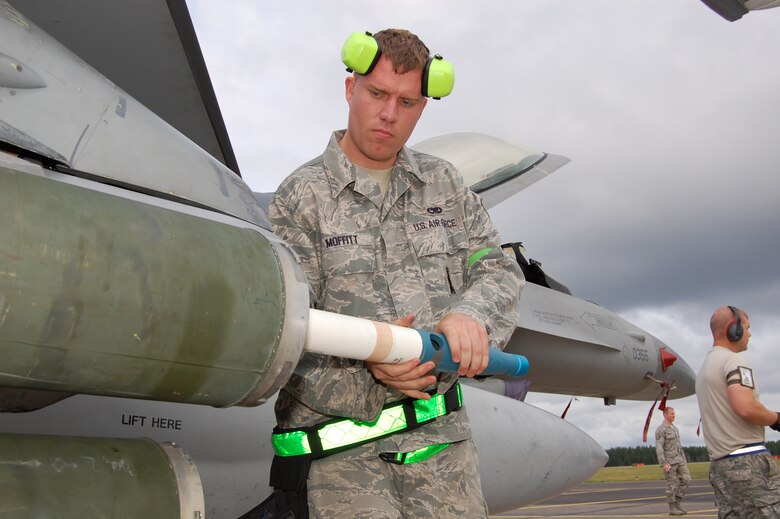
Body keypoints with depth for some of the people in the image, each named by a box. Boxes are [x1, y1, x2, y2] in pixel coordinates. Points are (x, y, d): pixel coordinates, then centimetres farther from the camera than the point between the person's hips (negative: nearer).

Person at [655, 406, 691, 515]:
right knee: (672, 485, -4)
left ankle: (677, 504, 8)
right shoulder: (660, 429, -12)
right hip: (668, 461, -8)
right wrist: (664, 464, -24)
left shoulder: (674, 428, 16)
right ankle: (672, 508, 5)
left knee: (686, 479, -2)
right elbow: (659, 448, -18)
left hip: (679, 460, 8)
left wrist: (684, 460, 17)